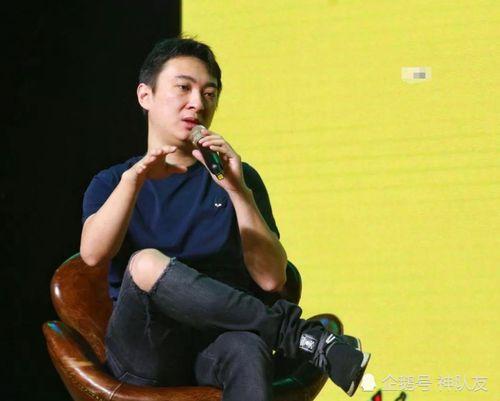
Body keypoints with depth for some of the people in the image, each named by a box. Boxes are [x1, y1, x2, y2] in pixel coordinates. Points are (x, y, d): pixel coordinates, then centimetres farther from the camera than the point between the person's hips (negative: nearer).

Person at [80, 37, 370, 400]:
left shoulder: (238, 178, 18)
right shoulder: (111, 183, 17)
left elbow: (272, 279, 2)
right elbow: (93, 254, -7)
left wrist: (237, 190, -9)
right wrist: (134, 179, -21)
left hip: (220, 346, 0)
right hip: (144, 353, 0)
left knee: (246, 349, -38)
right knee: (146, 263, -33)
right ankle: (300, 335, -24)